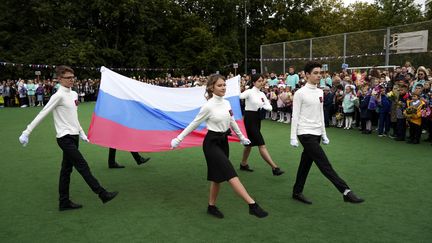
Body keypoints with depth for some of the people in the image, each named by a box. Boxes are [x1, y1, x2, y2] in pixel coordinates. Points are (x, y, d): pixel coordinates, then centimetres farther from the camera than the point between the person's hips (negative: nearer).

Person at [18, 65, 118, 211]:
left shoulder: (74, 94, 11)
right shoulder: (59, 96, -13)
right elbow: (42, 115, -12)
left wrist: (81, 133, 24)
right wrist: (26, 133, -10)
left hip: (73, 137, 8)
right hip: (65, 138, -8)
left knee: (67, 169, 12)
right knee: (83, 166, -6)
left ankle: (64, 202, 20)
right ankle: (103, 194, -1)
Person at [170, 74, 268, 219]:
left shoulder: (226, 103, 5)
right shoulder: (209, 106, -15)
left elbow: (232, 122, 19)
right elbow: (194, 124, -7)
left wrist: (241, 137, 27)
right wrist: (179, 139, -4)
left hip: (223, 141, 8)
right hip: (212, 143, -7)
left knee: (219, 176, 13)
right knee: (231, 175, -11)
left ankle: (212, 206, 27)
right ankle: (252, 205, -12)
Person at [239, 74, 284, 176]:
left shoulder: (262, 94, 11)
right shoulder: (249, 92, -9)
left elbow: (269, 107, 5)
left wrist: (263, 106, -14)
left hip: (257, 118, 8)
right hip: (250, 118, -8)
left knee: (251, 142, 17)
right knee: (261, 144, -10)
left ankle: (243, 164, 33)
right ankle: (274, 167, -12)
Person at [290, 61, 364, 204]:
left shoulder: (320, 92, 11)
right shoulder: (300, 93, -10)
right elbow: (295, 116, -10)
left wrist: (324, 134, 17)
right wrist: (293, 137, -13)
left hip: (316, 134, 7)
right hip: (305, 134, -7)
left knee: (306, 164, 13)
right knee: (324, 164, -8)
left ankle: (297, 192, 24)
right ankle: (346, 192, -7)